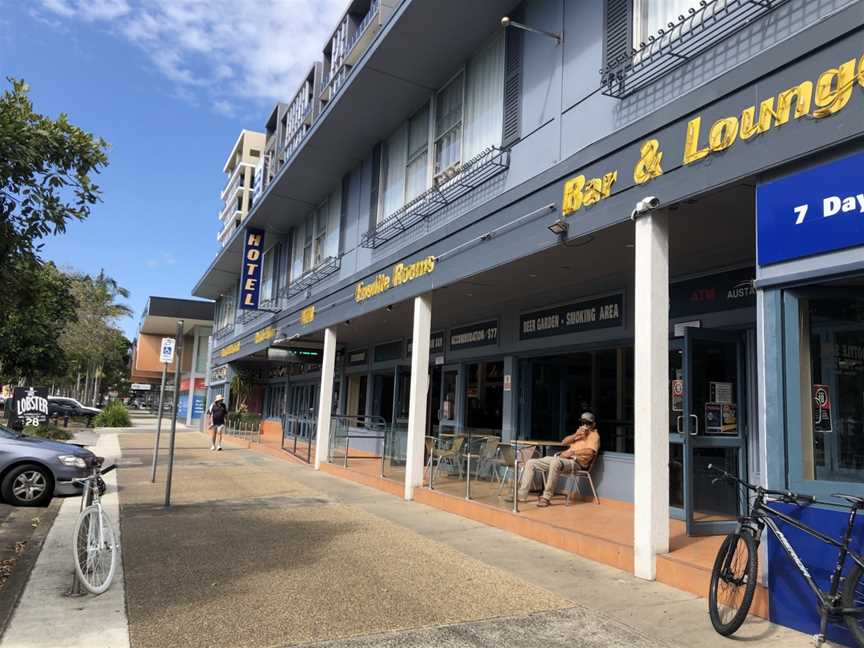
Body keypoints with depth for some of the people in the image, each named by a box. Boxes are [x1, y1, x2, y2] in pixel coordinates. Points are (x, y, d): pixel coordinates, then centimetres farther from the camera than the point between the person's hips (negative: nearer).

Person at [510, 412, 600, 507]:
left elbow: (590, 451, -16)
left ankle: (546, 497, -35)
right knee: (531, 463, -4)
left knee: (555, 462, -43)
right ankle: (522, 495, -8)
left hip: (577, 462, -8)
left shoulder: (594, 435, 4)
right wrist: (576, 435, -1)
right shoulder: (580, 432, 28)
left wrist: (572, 452, -17)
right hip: (565, 459, 8)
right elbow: (564, 441, 14)